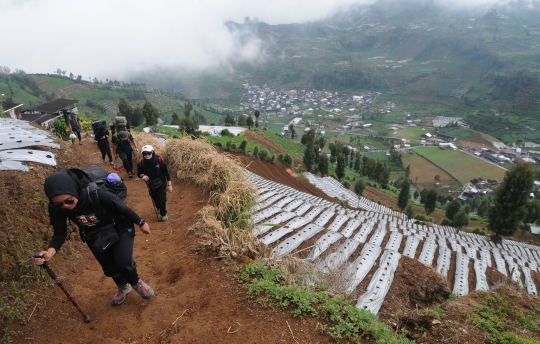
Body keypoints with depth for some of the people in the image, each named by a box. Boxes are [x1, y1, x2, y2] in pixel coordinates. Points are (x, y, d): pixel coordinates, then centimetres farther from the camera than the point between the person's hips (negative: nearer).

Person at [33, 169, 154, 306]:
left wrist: (141, 223, -10)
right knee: (109, 267, 16)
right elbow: (60, 233, -15)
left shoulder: (97, 193, -41)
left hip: (120, 228, -4)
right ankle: (123, 286, 48)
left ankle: (136, 283, 25)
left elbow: (123, 208, -25)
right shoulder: (55, 208, -28)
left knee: (124, 263, -11)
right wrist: (50, 252, -36)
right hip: (95, 236, 4)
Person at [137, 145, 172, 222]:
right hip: (151, 183, 3)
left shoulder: (159, 159, -27)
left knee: (161, 199, -6)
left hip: (161, 182, -3)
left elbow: (166, 172, -16)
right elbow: (139, 173, -4)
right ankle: (158, 207, 55)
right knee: (154, 198, 21)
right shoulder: (141, 163, -21)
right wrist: (142, 176, -30)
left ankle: (164, 215, 18)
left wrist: (169, 184, -11)